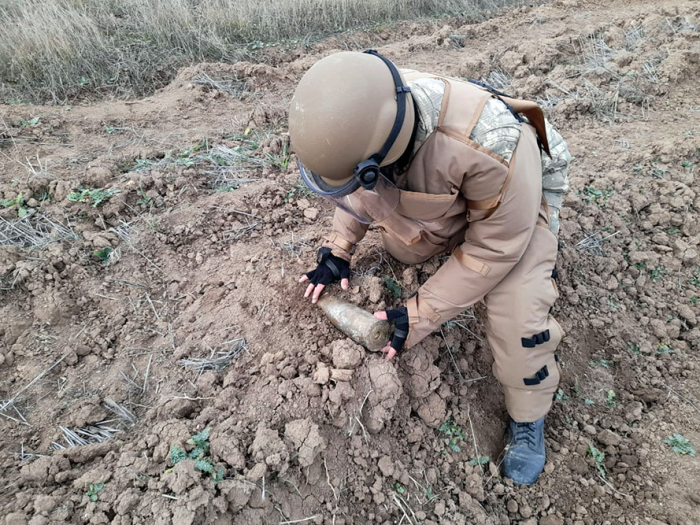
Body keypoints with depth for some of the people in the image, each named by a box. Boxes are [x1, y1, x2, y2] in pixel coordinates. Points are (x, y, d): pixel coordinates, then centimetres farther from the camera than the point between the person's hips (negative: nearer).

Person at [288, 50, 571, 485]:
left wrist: (422, 315, -27)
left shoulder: (489, 145, -46)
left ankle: (528, 421, 7)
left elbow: (494, 246, -30)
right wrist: (337, 250, -10)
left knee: (517, 319, -20)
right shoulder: (362, 121, -28)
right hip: (438, 200, 6)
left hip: (515, 208, -5)